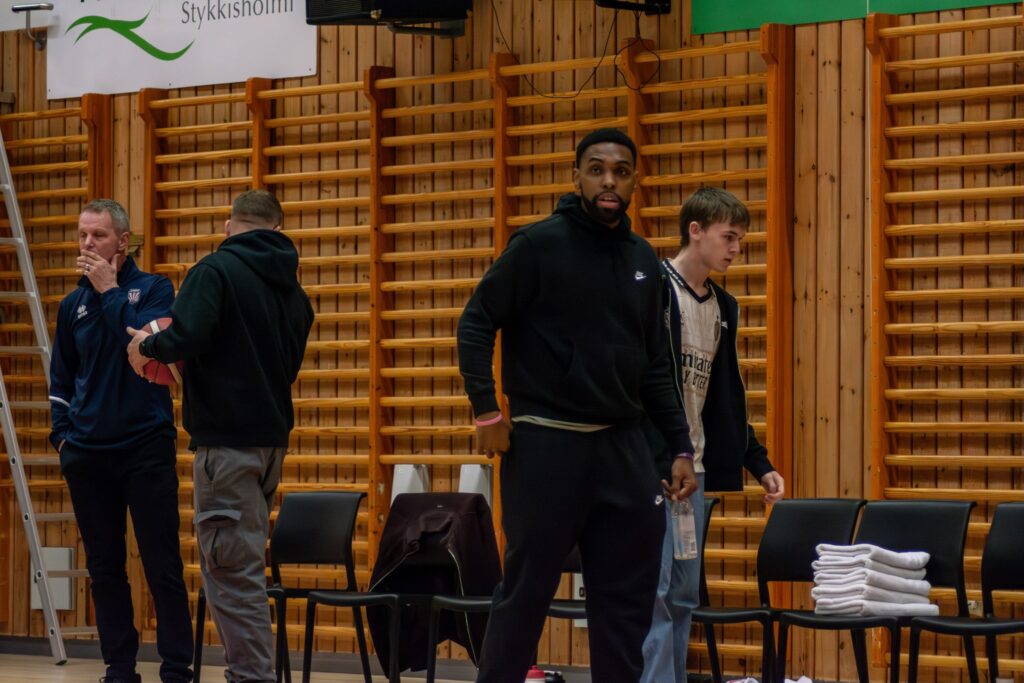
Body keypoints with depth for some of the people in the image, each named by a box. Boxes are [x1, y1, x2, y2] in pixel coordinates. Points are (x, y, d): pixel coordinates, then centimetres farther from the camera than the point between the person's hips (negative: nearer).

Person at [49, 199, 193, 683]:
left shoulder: (154, 289, 0)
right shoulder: (73, 305, 10)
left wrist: (110, 290, -13)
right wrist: (62, 432, 9)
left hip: (146, 447, -4)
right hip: (88, 455, 4)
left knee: (162, 566, -5)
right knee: (104, 569, 6)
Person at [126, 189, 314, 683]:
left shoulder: (217, 269, -9)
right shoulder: (292, 289, 12)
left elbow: (186, 336, -23)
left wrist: (148, 346, -1)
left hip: (226, 438, -7)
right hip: (273, 437, 7)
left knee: (231, 569, -5)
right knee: (243, 564, 16)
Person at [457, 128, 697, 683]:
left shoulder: (644, 260, 11)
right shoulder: (539, 245, -5)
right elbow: (475, 325, -5)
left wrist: (681, 446, 11)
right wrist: (486, 411, -13)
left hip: (624, 445, 5)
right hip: (546, 443, -5)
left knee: (628, 596, 6)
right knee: (526, 590, 0)